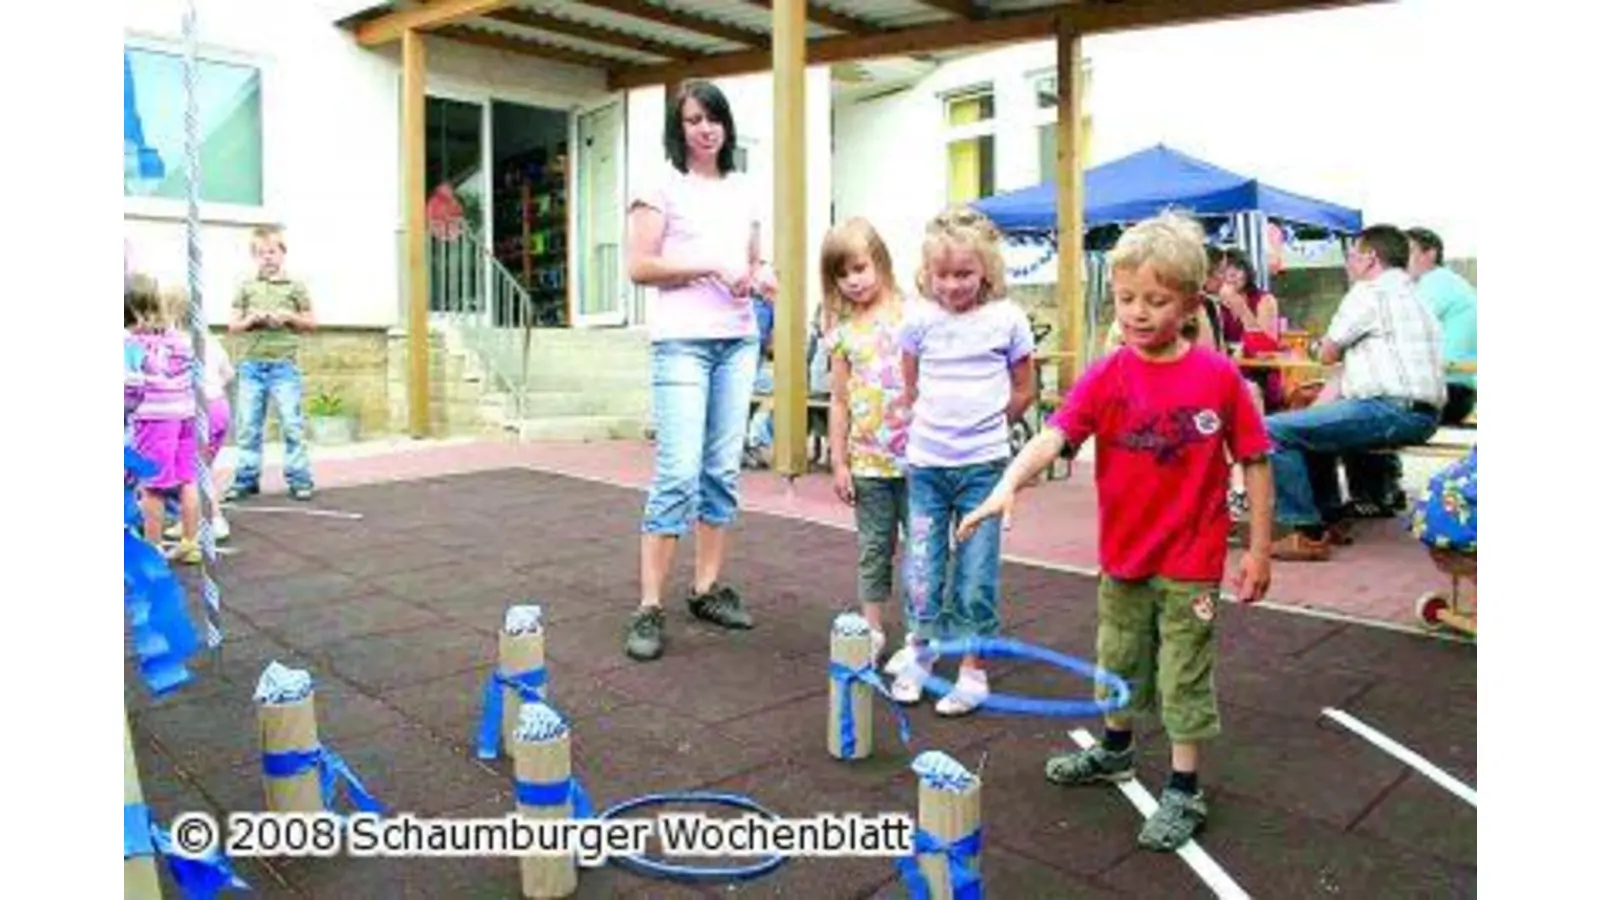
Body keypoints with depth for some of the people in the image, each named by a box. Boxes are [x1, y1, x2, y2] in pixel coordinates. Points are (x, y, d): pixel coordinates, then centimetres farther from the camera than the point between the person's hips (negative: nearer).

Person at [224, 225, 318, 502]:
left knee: (292, 424, -3)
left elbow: (312, 323, 8)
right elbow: (233, 325, 11)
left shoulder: (295, 287, 5)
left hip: (284, 364, -2)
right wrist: (251, 319, -8)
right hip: (251, 364, 2)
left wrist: (290, 317, -9)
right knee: (248, 425, 6)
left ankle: (299, 478, 4)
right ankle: (246, 478, 14)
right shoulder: (247, 288, 10)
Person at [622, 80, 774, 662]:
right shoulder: (663, 188, 1)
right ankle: (649, 608, -5)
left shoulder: (744, 192, 17)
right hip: (682, 341, -6)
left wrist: (760, 277, 1)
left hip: (739, 340, 6)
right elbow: (640, 267, -6)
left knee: (723, 470, 7)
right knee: (679, 474, -11)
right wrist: (712, 268, -14)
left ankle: (707, 588, 18)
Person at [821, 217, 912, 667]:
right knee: (874, 547, 11)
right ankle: (872, 631, 23)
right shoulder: (843, 332, 4)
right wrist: (838, 462, 6)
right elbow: (839, 400, 8)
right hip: (867, 460, 2)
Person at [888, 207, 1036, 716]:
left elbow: (1024, 392, 7)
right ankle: (918, 656, 26)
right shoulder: (920, 318, 0)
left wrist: (983, 425, 6)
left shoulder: (1007, 319, -2)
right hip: (926, 463, 2)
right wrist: (939, 429, 10)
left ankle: (973, 671, 16)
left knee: (977, 573, 3)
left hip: (983, 464, -1)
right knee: (922, 566, 7)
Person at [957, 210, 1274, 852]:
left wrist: (1259, 547, -4)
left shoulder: (1218, 376, -12)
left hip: (1191, 562, -3)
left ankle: (1184, 790, 23)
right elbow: (1054, 435, -22)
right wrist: (1009, 485, -39)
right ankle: (1115, 750, 44)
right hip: (1123, 556, 3)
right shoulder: (1107, 376, -8)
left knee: (1184, 675, 7)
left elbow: (1254, 461, -5)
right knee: (1120, 660, 21)